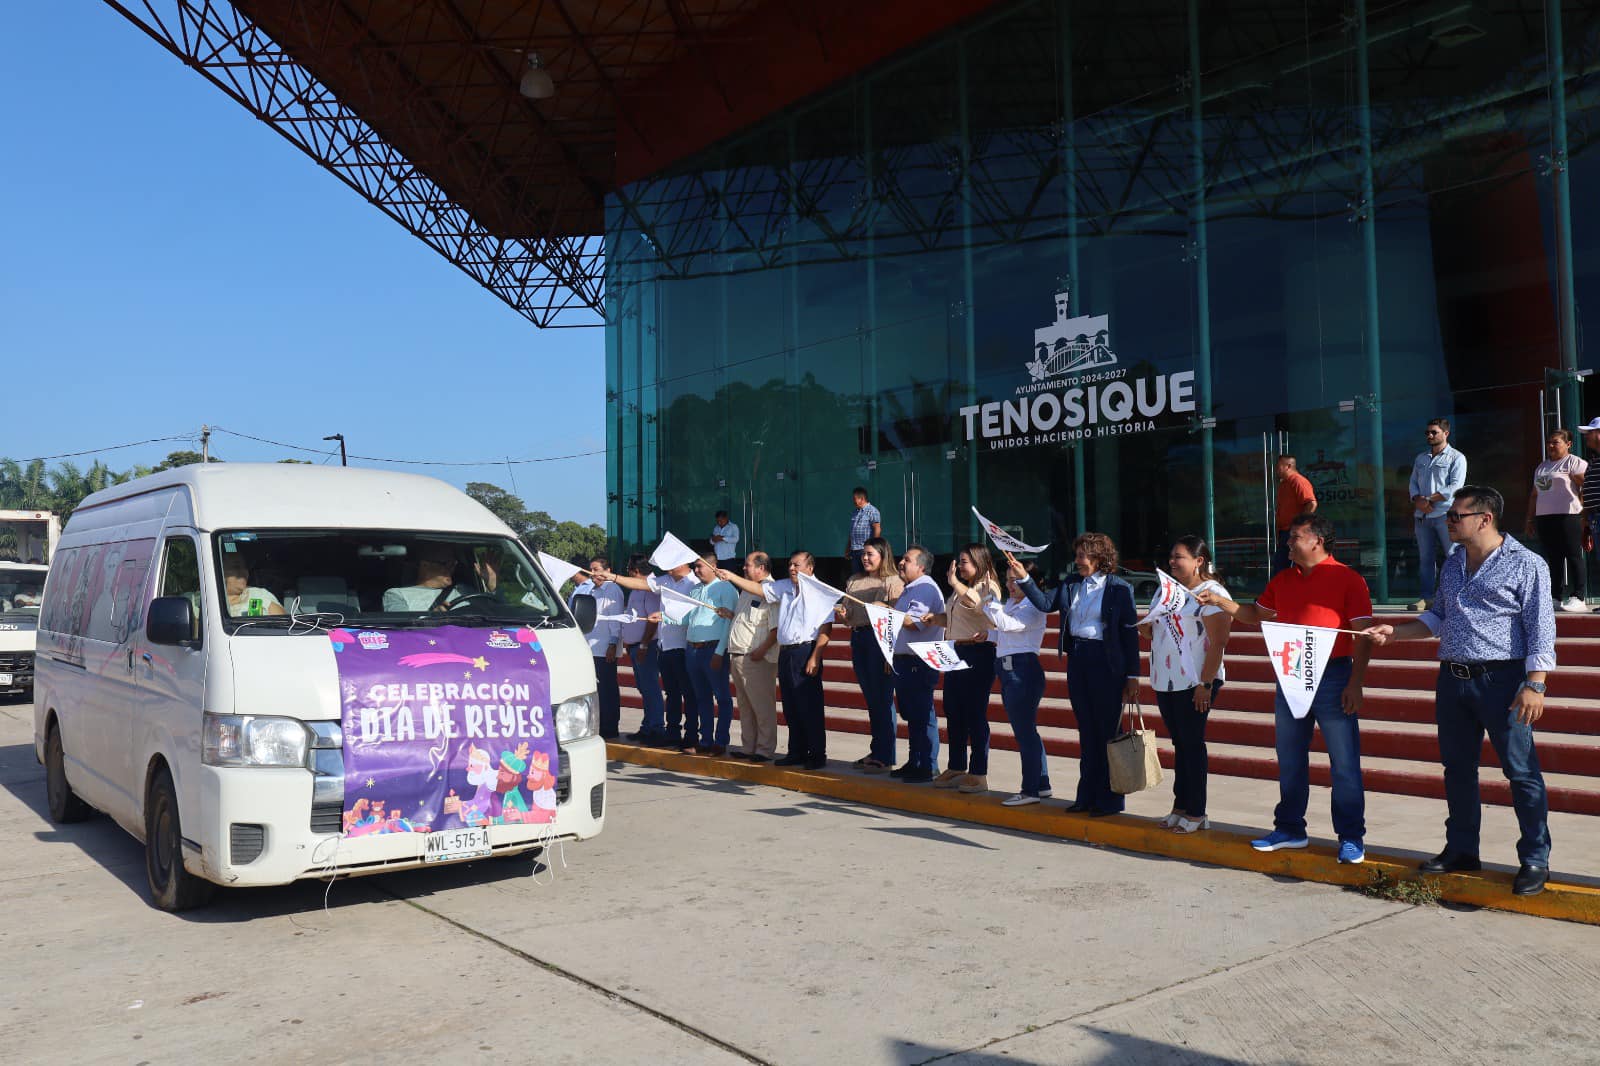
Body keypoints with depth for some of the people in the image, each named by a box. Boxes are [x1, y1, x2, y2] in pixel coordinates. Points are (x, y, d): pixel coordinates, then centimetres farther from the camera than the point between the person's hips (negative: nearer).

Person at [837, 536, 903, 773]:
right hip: (858, 638, 7)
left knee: (883, 698, -4)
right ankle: (875, 753, 22)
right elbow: (849, 617, 22)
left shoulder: (893, 582, -5)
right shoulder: (853, 582, 16)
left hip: (880, 639, -7)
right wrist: (843, 616, -2)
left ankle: (886, 758, 2)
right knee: (870, 699, 13)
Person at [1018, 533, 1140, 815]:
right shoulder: (1071, 585, 9)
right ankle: (1088, 795, 21)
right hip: (1077, 660, 6)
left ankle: (1110, 799, 12)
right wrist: (1024, 579, -6)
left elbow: (1130, 633, -7)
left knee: (1107, 731, 2)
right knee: (1086, 731, 12)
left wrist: (1132, 676, -8)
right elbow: (1045, 603, 6)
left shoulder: (1119, 589, -7)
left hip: (1106, 664, -6)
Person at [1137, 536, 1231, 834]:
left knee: (1192, 745, -2)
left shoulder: (1211, 593, -11)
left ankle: (1196, 813, 6)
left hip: (1194, 684, -8)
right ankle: (1181, 807, 20)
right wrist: (1146, 629, 1)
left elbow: (1218, 641, -17)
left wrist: (1206, 683, -21)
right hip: (1166, 683, 8)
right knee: (1180, 744, 13)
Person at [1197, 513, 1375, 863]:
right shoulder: (1282, 580, 13)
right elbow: (1256, 614, 25)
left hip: (1333, 678, -6)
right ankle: (1290, 829, 24)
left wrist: (1355, 684, -15)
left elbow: (1363, 635, -10)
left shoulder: (1347, 579, -7)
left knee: (1344, 763, -2)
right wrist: (1219, 601, 13)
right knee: (1290, 761, 13)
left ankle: (1352, 838, 8)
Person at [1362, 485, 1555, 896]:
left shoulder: (1525, 564, -7)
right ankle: (1461, 850, 25)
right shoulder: (1453, 565, 15)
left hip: (1501, 680, -7)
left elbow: (1541, 630, -11)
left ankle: (1535, 860, 9)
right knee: (1457, 768, 13)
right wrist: (1394, 632, 11)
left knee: (1521, 771, -1)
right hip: (1452, 678, 7)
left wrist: (1534, 684, -18)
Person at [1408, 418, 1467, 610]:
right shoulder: (1421, 458, 19)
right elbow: (1413, 482, 15)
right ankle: (1427, 598, 8)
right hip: (1421, 515, 5)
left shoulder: (1456, 458, 2)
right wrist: (1418, 500, -5)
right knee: (1426, 558, 6)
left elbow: (1455, 487, -9)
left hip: (1445, 514, -5)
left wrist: (1429, 499, -12)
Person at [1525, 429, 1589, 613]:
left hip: (1568, 517, -7)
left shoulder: (1574, 463, -2)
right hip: (1544, 518, 7)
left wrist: (1584, 515, -19)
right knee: (1553, 560, 8)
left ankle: (1579, 598, -5)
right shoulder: (1541, 467, 21)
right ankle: (1558, 598, 12)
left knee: (1573, 557, -7)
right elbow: (1534, 494, 25)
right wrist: (1530, 519, 20)